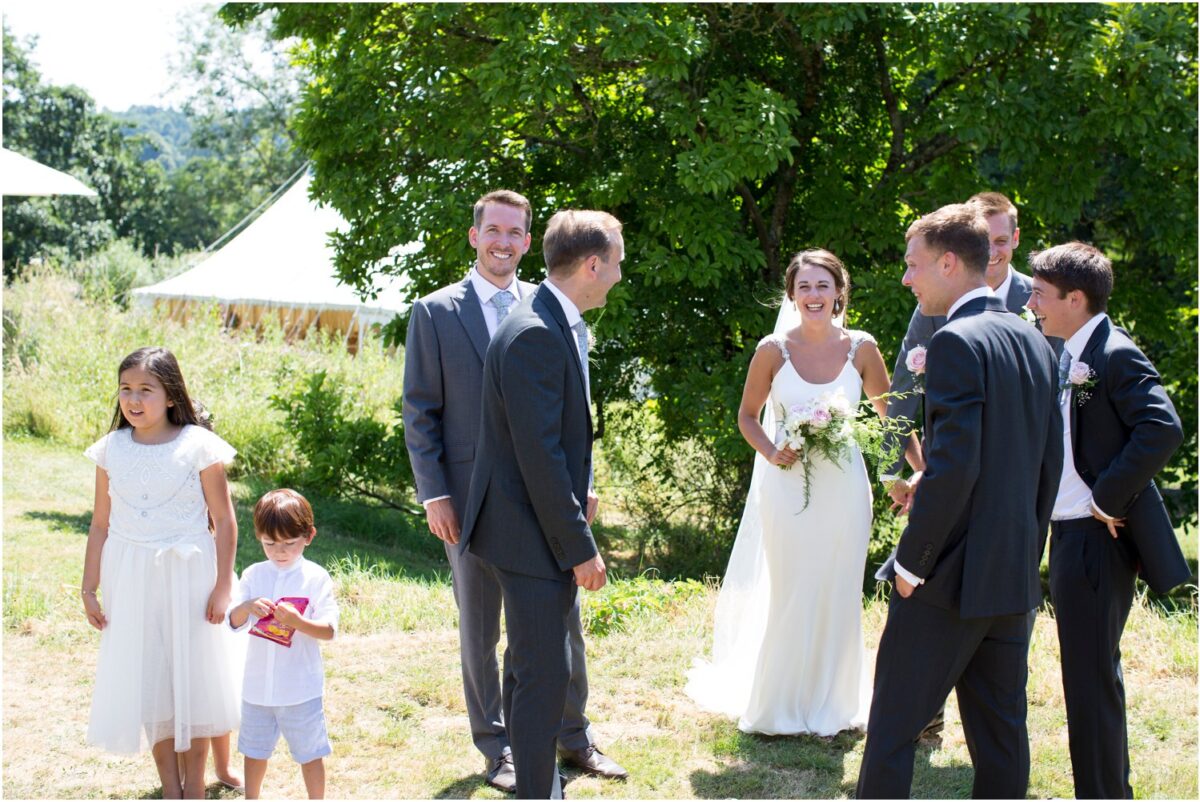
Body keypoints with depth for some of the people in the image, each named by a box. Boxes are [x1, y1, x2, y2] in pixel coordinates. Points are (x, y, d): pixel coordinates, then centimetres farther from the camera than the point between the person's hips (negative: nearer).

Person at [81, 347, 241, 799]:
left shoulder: (198, 446, -9)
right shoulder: (112, 449, 0)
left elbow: (224, 520, -6)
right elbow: (101, 525, 6)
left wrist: (222, 587, -9)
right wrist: (90, 589, 5)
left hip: (187, 575, -3)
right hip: (131, 579, 3)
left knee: (193, 676, 7)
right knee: (145, 681, 8)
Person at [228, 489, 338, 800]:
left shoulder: (316, 578, -8)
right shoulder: (253, 575, 1)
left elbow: (329, 630, -13)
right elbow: (234, 622, -5)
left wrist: (298, 622, -30)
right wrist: (247, 606, -26)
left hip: (302, 688, -3)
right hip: (258, 684, 3)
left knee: (309, 751, 6)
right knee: (255, 750, 17)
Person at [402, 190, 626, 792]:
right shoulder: (435, 312, -1)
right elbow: (420, 411, -2)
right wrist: (433, 494, -9)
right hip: (472, 498, -2)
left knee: (563, 623, 10)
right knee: (479, 631, 9)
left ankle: (575, 738, 25)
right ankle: (496, 749, 22)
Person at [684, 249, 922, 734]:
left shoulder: (861, 348, -1)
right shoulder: (774, 350, -4)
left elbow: (892, 415, 7)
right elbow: (747, 414, 7)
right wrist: (772, 453, -11)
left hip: (843, 488, 1)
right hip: (788, 488, -1)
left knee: (839, 597, 8)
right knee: (790, 597, 4)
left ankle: (831, 704, 23)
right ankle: (782, 706, 20)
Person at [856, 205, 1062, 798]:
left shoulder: (957, 341, -15)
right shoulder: (1034, 342, 11)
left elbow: (954, 465, -22)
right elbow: (1050, 463, 14)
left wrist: (911, 560, -14)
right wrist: (1026, 548, 19)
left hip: (952, 574, -8)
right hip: (1016, 577, 8)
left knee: (893, 725, 1)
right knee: (1001, 731, 13)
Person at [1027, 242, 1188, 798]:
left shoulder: (1115, 355, -16)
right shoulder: (1065, 357, 13)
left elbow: (1163, 429, -27)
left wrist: (1109, 497, -23)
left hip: (1099, 539, -10)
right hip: (1069, 534, 10)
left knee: (1090, 675, -6)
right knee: (1090, 672, 19)